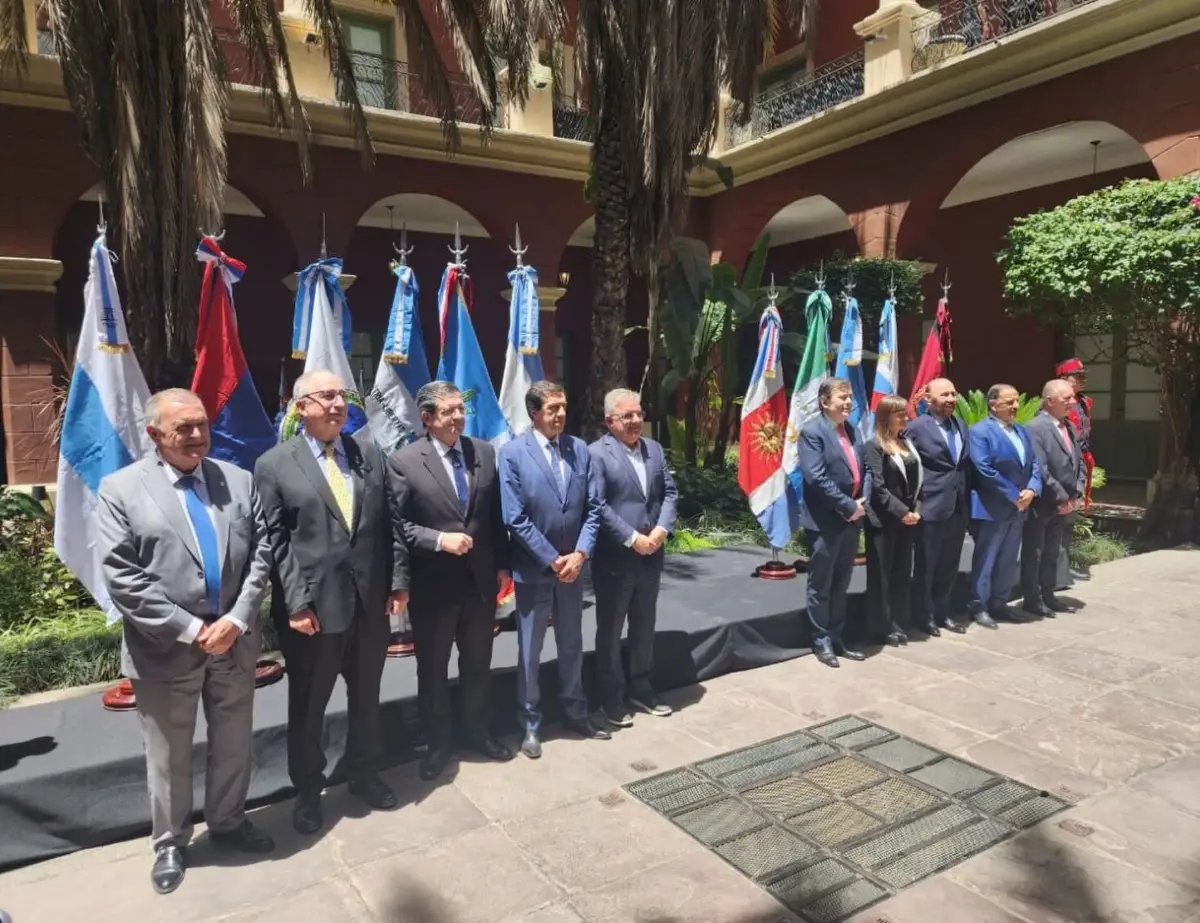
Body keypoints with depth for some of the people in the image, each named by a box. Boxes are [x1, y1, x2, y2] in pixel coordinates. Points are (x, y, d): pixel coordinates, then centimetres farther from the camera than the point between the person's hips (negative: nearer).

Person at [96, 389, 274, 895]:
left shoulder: (239, 480, 3)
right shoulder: (120, 489, -6)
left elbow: (261, 552, 0)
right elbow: (122, 577, -13)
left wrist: (237, 619, -11)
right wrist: (190, 629, -16)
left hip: (235, 639, 3)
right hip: (165, 648, -3)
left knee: (233, 744, 18)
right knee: (168, 756, 14)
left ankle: (228, 822, 40)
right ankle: (169, 843, 35)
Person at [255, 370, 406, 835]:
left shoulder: (369, 451, 6)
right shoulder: (274, 465, -5)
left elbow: (389, 523, 6)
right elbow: (276, 543, -8)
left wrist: (398, 581, 2)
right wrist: (295, 604, -13)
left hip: (370, 601, 4)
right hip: (313, 606, -3)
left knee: (366, 697, 20)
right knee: (307, 706, 14)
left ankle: (364, 773, 41)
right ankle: (307, 790, 35)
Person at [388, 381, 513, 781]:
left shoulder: (484, 452, 3)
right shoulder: (404, 461, -10)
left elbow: (496, 515, 8)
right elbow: (396, 525, -11)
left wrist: (503, 564, 8)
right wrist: (439, 540, -22)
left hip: (480, 579, 4)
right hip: (432, 584, -3)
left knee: (477, 663, 18)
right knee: (432, 669, 13)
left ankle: (477, 732, 38)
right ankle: (438, 742, 32)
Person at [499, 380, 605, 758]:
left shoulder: (579, 449, 2)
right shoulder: (513, 453, -10)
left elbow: (593, 507, 2)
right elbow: (515, 518, -14)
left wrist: (580, 553, -11)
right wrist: (551, 559, -15)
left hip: (572, 565, 4)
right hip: (533, 569, -4)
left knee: (572, 644, 17)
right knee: (529, 650, 9)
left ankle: (575, 713, 33)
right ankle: (530, 724, 24)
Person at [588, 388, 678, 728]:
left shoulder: (654, 448, 10)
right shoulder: (596, 453, -11)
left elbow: (670, 492, 8)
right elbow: (598, 506, -18)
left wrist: (662, 529, -8)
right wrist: (632, 539, -19)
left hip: (651, 555, 6)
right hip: (614, 558, -6)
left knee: (644, 626, 18)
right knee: (610, 631, 8)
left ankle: (641, 687, 34)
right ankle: (612, 697, 23)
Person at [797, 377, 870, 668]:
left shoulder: (850, 431, 13)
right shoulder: (812, 431, -11)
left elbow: (863, 470, 14)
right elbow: (816, 478, -20)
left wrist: (862, 502, -3)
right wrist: (849, 505, -18)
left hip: (852, 519, 8)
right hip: (826, 521, -7)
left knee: (840, 585, 16)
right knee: (821, 586, 5)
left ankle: (837, 637, 26)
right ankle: (822, 641, 17)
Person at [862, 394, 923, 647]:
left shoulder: (907, 443, 12)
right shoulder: (874, 446, -9)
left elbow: (916, 479, 12)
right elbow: (877, 486, -14)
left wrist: (915, 510, 0)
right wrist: (901, 512, -15)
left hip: (908, 518, 7)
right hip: (884, 520, -7)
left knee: (902, 573, 11)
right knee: (882, 574, 2)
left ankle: (899, 625, 20)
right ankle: (883, 627, 11)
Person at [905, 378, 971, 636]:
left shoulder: (961, 426, 12)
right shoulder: (916, 427, -9)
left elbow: (966, 465, 16)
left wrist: (967, 502, 11)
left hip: (959, 508, 6)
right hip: (932, 508, -6)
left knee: (949, 566, 15)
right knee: (926, 566, 6)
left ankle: (944, 613, 28)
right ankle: (924, 616, 19)